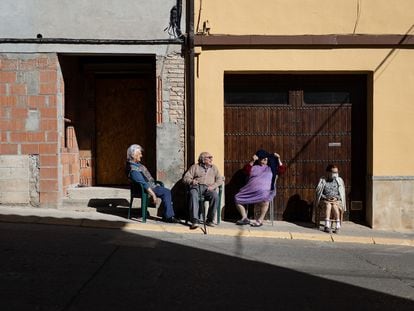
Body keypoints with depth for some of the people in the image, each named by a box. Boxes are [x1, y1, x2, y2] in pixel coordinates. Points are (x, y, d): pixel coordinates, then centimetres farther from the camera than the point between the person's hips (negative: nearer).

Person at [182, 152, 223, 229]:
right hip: (196, 186, -1)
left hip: (208, 188, 2)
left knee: (215, 196, -32)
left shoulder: (214, 168, 22)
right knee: (193, 195, -37)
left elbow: (220, 180, 14)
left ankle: (209, 219, -22)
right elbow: (185, 178, 9)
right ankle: (195, 220, -42)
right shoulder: (195, 167, 15)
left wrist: (213, 186, -6)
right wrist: (191, 181, -14)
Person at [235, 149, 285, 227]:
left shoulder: (270, 168, 22)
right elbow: (246, 170, 6)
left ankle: (260, 220, -25)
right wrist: (252, 161, -5)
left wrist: (278, 159, 9)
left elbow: (282, 170, 14)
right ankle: (244, 218, -6)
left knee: (265, 200, -37)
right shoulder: (254, 167, 23)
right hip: (250, 190, 3)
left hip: (264, 191, -3)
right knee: (237, 198, -13)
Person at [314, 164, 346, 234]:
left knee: (334, 206, -34)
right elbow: (318, 192, 2)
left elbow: (342, 194, 9)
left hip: (336, 201, 1)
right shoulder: (322, 180, 6)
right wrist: (326, 197, -13)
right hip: (325, 200, -1)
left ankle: (338, 226, -34)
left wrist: (336, 198, -10)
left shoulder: (339, 180, 10)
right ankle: (327, 226, -43)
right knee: (328, 205, -35)